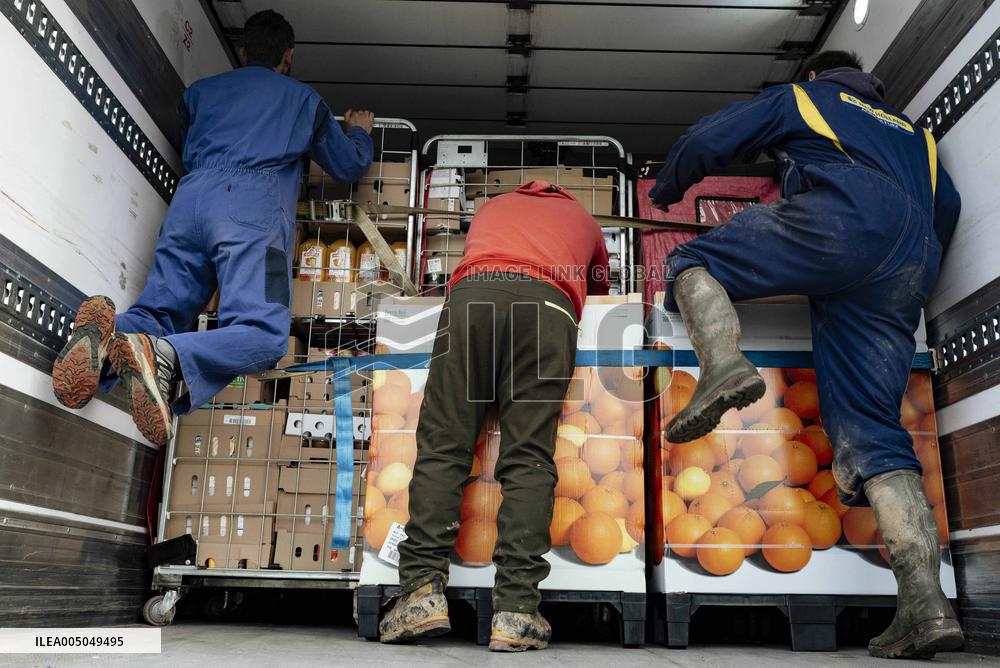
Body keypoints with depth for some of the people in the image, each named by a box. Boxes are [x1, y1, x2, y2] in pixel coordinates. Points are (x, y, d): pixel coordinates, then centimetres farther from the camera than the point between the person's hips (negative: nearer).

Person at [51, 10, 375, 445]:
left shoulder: (200, 91, 32)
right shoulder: (302, 98, 25)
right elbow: (350, 167, 34)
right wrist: (359, 132, 55)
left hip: (190, 197, 4)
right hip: (253, 203, -4)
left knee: (155, 314, 5)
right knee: (262, 333, -17)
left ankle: (106, 332, -30)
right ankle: (166, 357, -45)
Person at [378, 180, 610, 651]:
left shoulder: (493, 206, 40)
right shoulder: (583, 219, 39)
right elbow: (600, 289, 51)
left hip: (470, 292, 1)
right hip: (548, 303, 0)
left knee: (441, 447, -3)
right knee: (528, 460, -7)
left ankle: (424, 588, -15)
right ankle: (516, 610, -16)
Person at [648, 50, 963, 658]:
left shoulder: (800, 96, 29)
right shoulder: (913, 132, 43)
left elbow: (705, 141, 22)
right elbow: (947, 205, 32)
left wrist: (665, 191, 39)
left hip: (843, 217, -5)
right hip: (912, 263, 5)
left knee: (694, 262, 3)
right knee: (870, 431, -2)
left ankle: (724, 363, -30)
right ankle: (926, 605, -14)